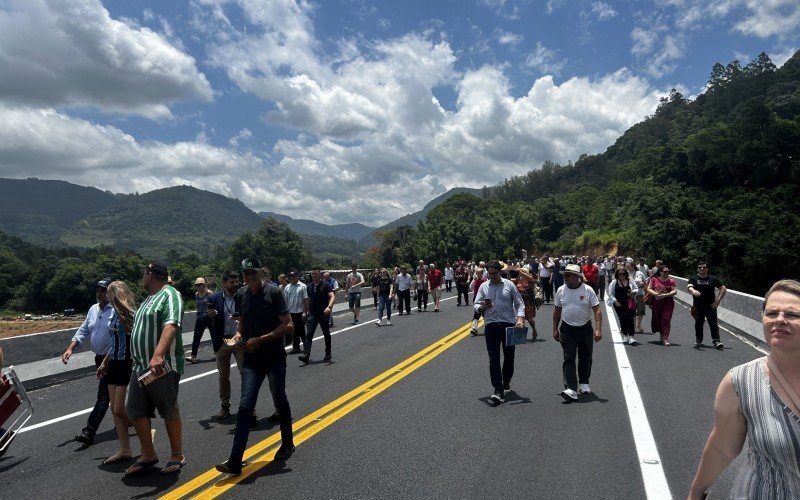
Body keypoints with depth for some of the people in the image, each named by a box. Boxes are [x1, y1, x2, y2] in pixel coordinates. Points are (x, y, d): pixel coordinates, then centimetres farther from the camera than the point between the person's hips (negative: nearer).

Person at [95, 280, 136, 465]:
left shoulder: (130, 314, -15)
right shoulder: (115, 313, 11)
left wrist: (135, 367, -21)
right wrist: (104, 363, 23)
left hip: (126, 365, -9)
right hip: (114, 364, 9)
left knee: (119, 410, -5)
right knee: (115, 409, 8)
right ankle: (125, 450, 16)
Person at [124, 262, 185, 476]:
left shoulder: (170, 295, -12)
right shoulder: (149, 299, 19)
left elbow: (171, 326, -28)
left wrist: (158, 355, -40)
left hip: (162, 366, -9)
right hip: (140, 366, 9)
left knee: (169, 412, 2)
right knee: (136, 411, 10)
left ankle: (177, 456, 16)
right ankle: (148, 455, 24)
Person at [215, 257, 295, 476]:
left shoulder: (273, 292, -11)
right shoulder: (241, 294, 5)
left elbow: (288, 326, -15)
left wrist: (259, 340, -19)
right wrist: (238, 333, -1)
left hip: (275, 358, -3)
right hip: (252, 359, 4)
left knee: (280, 401, 11)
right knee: (245, 406, -4)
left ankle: (287, 444, 34)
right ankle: (235, 461, -3)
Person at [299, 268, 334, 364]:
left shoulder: (326, 284, -7)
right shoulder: (309, 286, 9)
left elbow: (332, 296, -18)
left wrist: (329, 307, -34)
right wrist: (307, 311, 18)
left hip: (324, 313, -3)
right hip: (312, 314, 3)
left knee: (326, 334, 11)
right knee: (308, 334, -10)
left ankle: (328, 353, 26)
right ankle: (306, 355, -17)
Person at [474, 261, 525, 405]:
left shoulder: (509, 285, 4)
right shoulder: (483, 286, 7)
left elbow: (519, 303, 4)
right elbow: (475, 305, 6)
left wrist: (520, 318, -12)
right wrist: (483, 307, -17)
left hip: (509, 324, 0)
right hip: (491, 325, 0)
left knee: (509, 356, 11)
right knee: (494, 358, -7)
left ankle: (506, 381, 36)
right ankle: (498, 391, -9)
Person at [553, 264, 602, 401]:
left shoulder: (587, 290, -7)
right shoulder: (561, 290, 1)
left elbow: (597, 310, -8)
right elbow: (557, 311, 9)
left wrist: (598, 329, -18)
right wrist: (555, 329, 9)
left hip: (585, 328, 0)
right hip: (567, 329, 0)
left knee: (585, 358, 12)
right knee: (569, 359, -8)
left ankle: (584, 383, 33)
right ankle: (570, 389, -13)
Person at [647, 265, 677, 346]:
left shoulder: (671, 281, 1)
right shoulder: (654, 279, 3)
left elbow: (675, 291, -5)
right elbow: (649, 289, 1)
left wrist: (665, 295, -18)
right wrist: (655, 294, -16)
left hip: (668, 302, -2)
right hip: (656, 302, 2)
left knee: (666, 319, -9)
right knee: (658, 319, 10)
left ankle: (665, 338, -10)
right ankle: (662, 335, 28)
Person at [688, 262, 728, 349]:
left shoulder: (713, 279, 7)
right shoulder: (693, 279, 4)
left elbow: (723, 289, 10)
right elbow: (689, 286, -16)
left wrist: (718, 300, -1)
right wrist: (693, 291, -40)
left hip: (711, 306, 0)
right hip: (698, 306, 1)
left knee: (713, 324, -9)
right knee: (698, 324, 10)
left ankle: (716, 341, -9)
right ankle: (698, 340, 25)